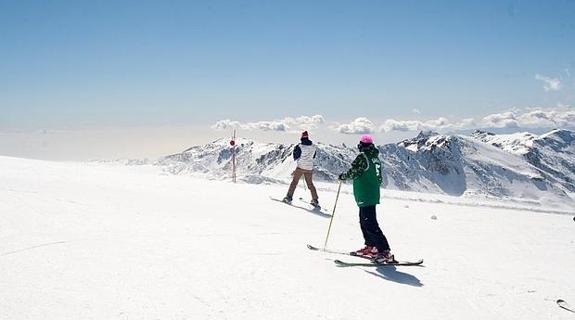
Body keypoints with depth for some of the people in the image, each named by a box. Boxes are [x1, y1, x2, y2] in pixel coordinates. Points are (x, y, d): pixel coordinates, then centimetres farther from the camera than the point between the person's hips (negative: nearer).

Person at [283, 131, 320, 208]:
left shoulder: (300, 146, -12)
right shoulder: (313, 147, 1)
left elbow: (296, 157, -5)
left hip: (300, 167, -4)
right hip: (309, 168, 4)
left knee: (294, 182, 5)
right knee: (310, 184, 13)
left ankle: (289, 197, -2)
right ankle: (315, 201, 14)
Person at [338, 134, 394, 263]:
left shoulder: (362, 156, -13)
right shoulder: (375, 157, 13)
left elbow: (354, 172, -17)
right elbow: (379, 178, 17)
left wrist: (343, 176, 1)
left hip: (365, 197, -10)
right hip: (373, 195, 10)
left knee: (370, 224, -11)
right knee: (364, 221, 20)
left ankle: (385, 251, -14)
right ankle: (371, 247, 25)